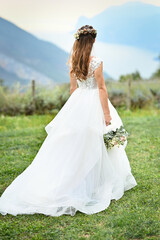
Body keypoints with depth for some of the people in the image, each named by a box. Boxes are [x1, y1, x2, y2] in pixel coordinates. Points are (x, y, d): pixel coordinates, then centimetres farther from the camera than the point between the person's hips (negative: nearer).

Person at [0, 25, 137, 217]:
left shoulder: (72, 61, 2)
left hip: (77, 101, 6)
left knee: (71, 143, 12)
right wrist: (107, 113, -9)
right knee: (91, 145, 4)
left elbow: (73, 87, 11)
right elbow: (101, 88, -14)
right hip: (93, 102, -5)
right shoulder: (96, 62, -16)